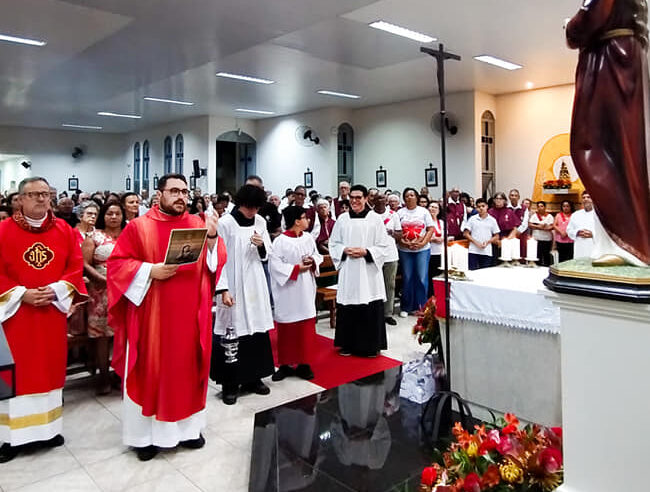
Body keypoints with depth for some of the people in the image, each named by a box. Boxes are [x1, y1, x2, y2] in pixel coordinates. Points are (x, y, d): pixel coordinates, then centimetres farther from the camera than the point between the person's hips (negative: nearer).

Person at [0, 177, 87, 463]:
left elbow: (76, 267, 2)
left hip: (53, 311, 2)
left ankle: (47, 428, 22)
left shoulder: (64, 230, 5)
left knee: (49, 368, 9)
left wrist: (56, 290, -12)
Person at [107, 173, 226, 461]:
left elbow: (216, 264, 2)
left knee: (187, 369, 12)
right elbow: (116, 264, -4)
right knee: (149, 371, 7)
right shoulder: (138, 227, -1)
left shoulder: (199, 225, 7)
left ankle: (188, 428, 27)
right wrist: (150, 271, -17)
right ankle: (145, 434, 22)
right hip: (150, 315, -2)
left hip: (189, 315, 3)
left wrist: (212, 238, -16)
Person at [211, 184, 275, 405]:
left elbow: (267, 254, 13)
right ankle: (230, 384, 13)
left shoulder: (260, 222, 5)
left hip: (255, 285, 5)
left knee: (257, 330, 10)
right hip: (233, 286, -5)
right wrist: (223, 290, -16)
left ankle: (253, 378, 26)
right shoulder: (225, 223, -10)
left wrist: (262, 246, -10)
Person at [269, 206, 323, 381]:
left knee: (306, 328, 7)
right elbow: (275, 264, -14)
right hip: (288, 291, -4)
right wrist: (297, 268, -16)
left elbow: (317, 256, 14)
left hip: (306, 290, 5)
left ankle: (303, 364, 19)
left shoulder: (308, 238, 5)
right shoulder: (280, 241, -11)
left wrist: (312, 262, -8)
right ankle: (285, 364, 18)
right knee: (286, 329, 5)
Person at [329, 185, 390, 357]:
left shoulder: (375, 219, -1)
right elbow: (333, 243, 10)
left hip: (369, 272, -2)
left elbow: (383, 247, 0)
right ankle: (348, 344, 20)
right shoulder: (342, 219, 6)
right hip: (348, 272, 2)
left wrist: (365, 252, -13)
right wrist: (345, 250, -8)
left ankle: (372, 345, 16)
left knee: (371, 310, 1)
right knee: (347, 310, 5)